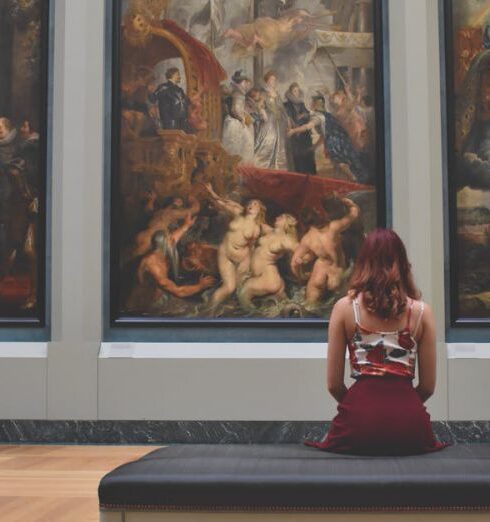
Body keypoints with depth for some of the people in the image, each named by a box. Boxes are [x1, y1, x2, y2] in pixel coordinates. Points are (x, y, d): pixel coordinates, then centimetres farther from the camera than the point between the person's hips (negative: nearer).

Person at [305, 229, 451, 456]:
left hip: (360, 420, 0)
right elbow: (428, 386, 8)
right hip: (409, 423, 1)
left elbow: (334, 384, 4)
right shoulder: (421, 311, 4)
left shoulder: (344, 307, 2)